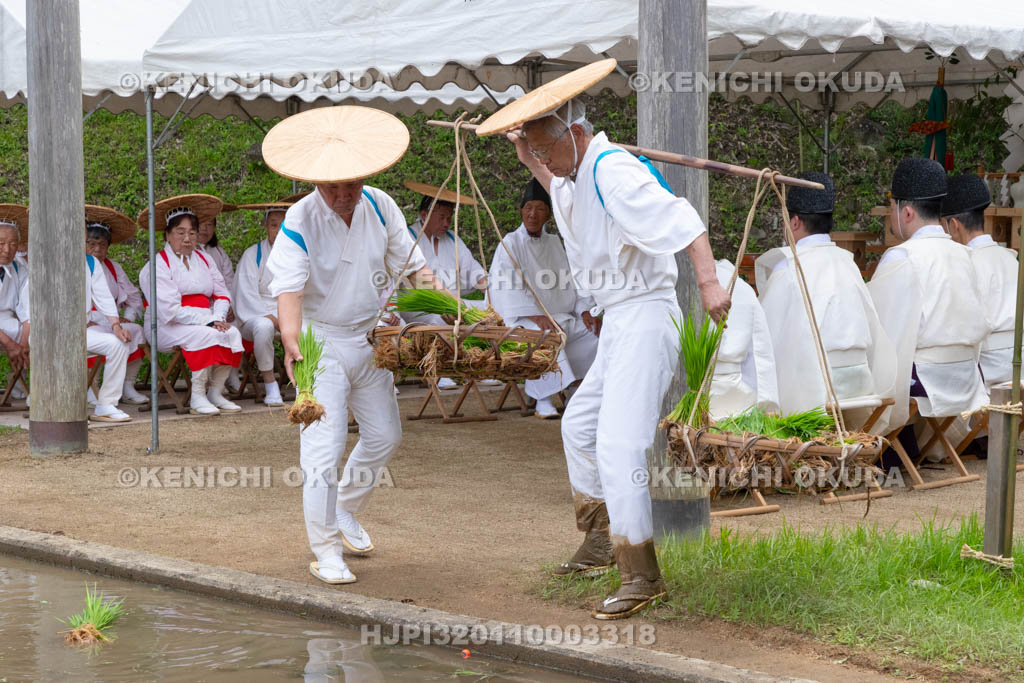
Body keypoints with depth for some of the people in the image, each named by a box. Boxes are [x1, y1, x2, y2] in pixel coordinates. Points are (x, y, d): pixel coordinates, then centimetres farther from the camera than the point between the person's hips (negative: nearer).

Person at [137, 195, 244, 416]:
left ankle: (215, 392, -13)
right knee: (206, 336, -33)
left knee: (232, 333, -23)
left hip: (204, 322, 6)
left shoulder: (203, 260, 15)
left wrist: (218, 318, -13)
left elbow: (222, 294, 10)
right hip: (166, 327, -6)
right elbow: (170, 309, -17)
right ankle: (197, 398, -25)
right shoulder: (158, 265, -8)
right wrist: (208, 321, -19)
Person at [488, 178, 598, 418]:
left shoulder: (554, 243, 19)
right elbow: (505, 286, -12)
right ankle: (543, 400, -36)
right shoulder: (510, 243, 1)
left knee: (600, 330, -14)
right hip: (524, 320, -6)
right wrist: (535, 315, -24)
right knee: (547, 335, -38)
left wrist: (585, 311, -3)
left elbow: (572, 282, 16)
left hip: (561, 316, 6)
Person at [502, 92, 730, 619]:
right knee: (579, 425, 22)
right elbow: (563, 193, 40)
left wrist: (708, 282, -40)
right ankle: (600, 541, 36)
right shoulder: (580, 174, 13)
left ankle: (642, 575, -12)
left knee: (618, 445, -17)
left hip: (646, 316, -11)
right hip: (619, 321, 11)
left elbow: (681, 219, -29)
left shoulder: (614, 172, -19)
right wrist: (530, 163, 29)